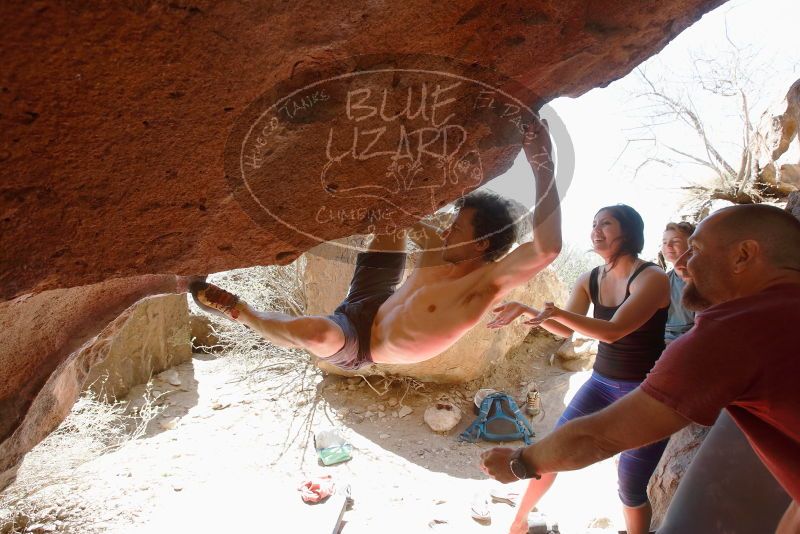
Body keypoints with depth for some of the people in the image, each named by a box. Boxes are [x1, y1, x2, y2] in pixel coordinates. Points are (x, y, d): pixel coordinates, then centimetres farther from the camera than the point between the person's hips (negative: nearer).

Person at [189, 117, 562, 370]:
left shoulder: (484, 282, -30)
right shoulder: (441, 259, -9)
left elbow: (546, 249, -47)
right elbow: (418, 229, 12)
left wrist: (543, 167, -50)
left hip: (357, 346, -7)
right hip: (368, 304, 7)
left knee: (319, 333, -42)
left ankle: (240, 312, -13)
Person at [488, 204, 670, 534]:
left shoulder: (652, 278, -18)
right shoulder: (589, 281, 0)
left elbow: (613, 331, -30)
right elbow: (565, 331, 4)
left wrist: (558, 312, -43)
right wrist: (525, 309, -11)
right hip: (601, 383, 5)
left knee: (631, 489, 1)